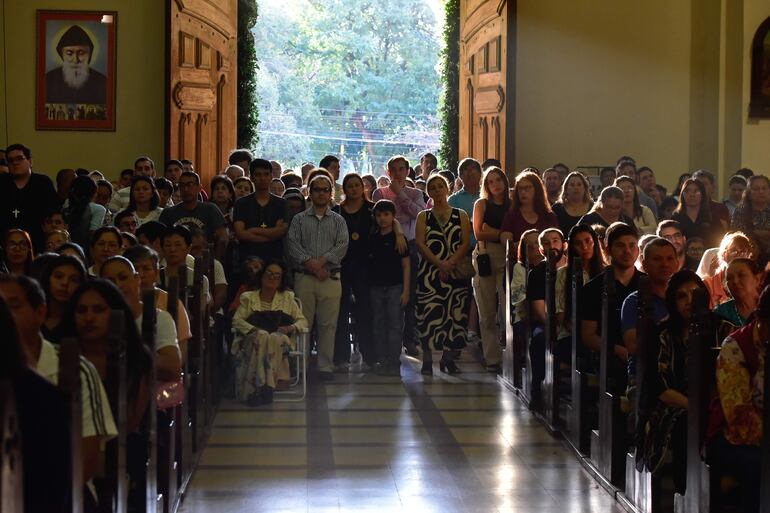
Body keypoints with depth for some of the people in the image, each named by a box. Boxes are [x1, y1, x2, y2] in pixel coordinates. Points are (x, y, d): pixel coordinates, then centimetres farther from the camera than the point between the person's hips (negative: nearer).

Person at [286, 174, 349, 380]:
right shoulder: (299, 220, 10)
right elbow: (293, 245, -2)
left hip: (331, 277, 1)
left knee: (328, 324, 0)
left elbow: (342, 245, -1)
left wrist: (321, 262, -13)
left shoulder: (338, 221, 12)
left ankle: (326, 366, 5)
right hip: (304, 278, -1)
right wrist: (311, 264, -13)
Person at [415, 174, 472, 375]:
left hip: (456, 271, 1)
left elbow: (466, 242, 1)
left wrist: (450, 263, -13)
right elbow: (420, 243, -2)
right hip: (430, 272, -1)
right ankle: (427, 360, -1)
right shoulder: (423, 217, 10)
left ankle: (448, 358, 8)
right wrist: (439, 264, -14)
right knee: (429, 314, -6)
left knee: (454, 314, -1)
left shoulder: (460, 215, 11)